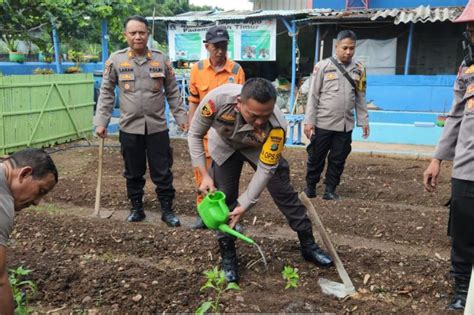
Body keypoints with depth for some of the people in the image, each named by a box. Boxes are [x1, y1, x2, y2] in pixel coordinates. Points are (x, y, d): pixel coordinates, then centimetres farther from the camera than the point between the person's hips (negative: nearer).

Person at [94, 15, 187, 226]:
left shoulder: (161, 60, 2)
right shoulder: (116, 60, -1)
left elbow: (173, 92, 8)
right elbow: (106, 93, 3)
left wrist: (181, 117, 5)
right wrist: (101, 122, -1)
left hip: (157, 127, 0)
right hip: (129, 128, 0)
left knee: (162, 172, 5)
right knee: (133, 173, 12)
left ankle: (167, 210, 19)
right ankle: (136, 208, 29)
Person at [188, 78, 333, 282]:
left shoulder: (276, 125, -40)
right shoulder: (218, 99, -40)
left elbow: (265, 169, -29)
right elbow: (194, 135, -22)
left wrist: (245, 204, -29)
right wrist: (204, 175, -25)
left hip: (259, 148, 0)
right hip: (224, 147, 1)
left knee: (285, 194, 2)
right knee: (224, 199, -3)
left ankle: (308, 246, 19)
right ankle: (228, 257, 14)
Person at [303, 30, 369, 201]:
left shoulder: (359, 69, 7)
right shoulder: (323, 66, -5)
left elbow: (360, 98, 12)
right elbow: (313, 95, -4)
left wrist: (364, 121, 8)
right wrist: (309, 121, -8)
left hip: (345, 125, 3)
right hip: (323, 123, -3)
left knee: (338, 160, 9)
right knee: (316, 158, 7)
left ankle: (330, 190, 22)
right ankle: (310, 187, 24)